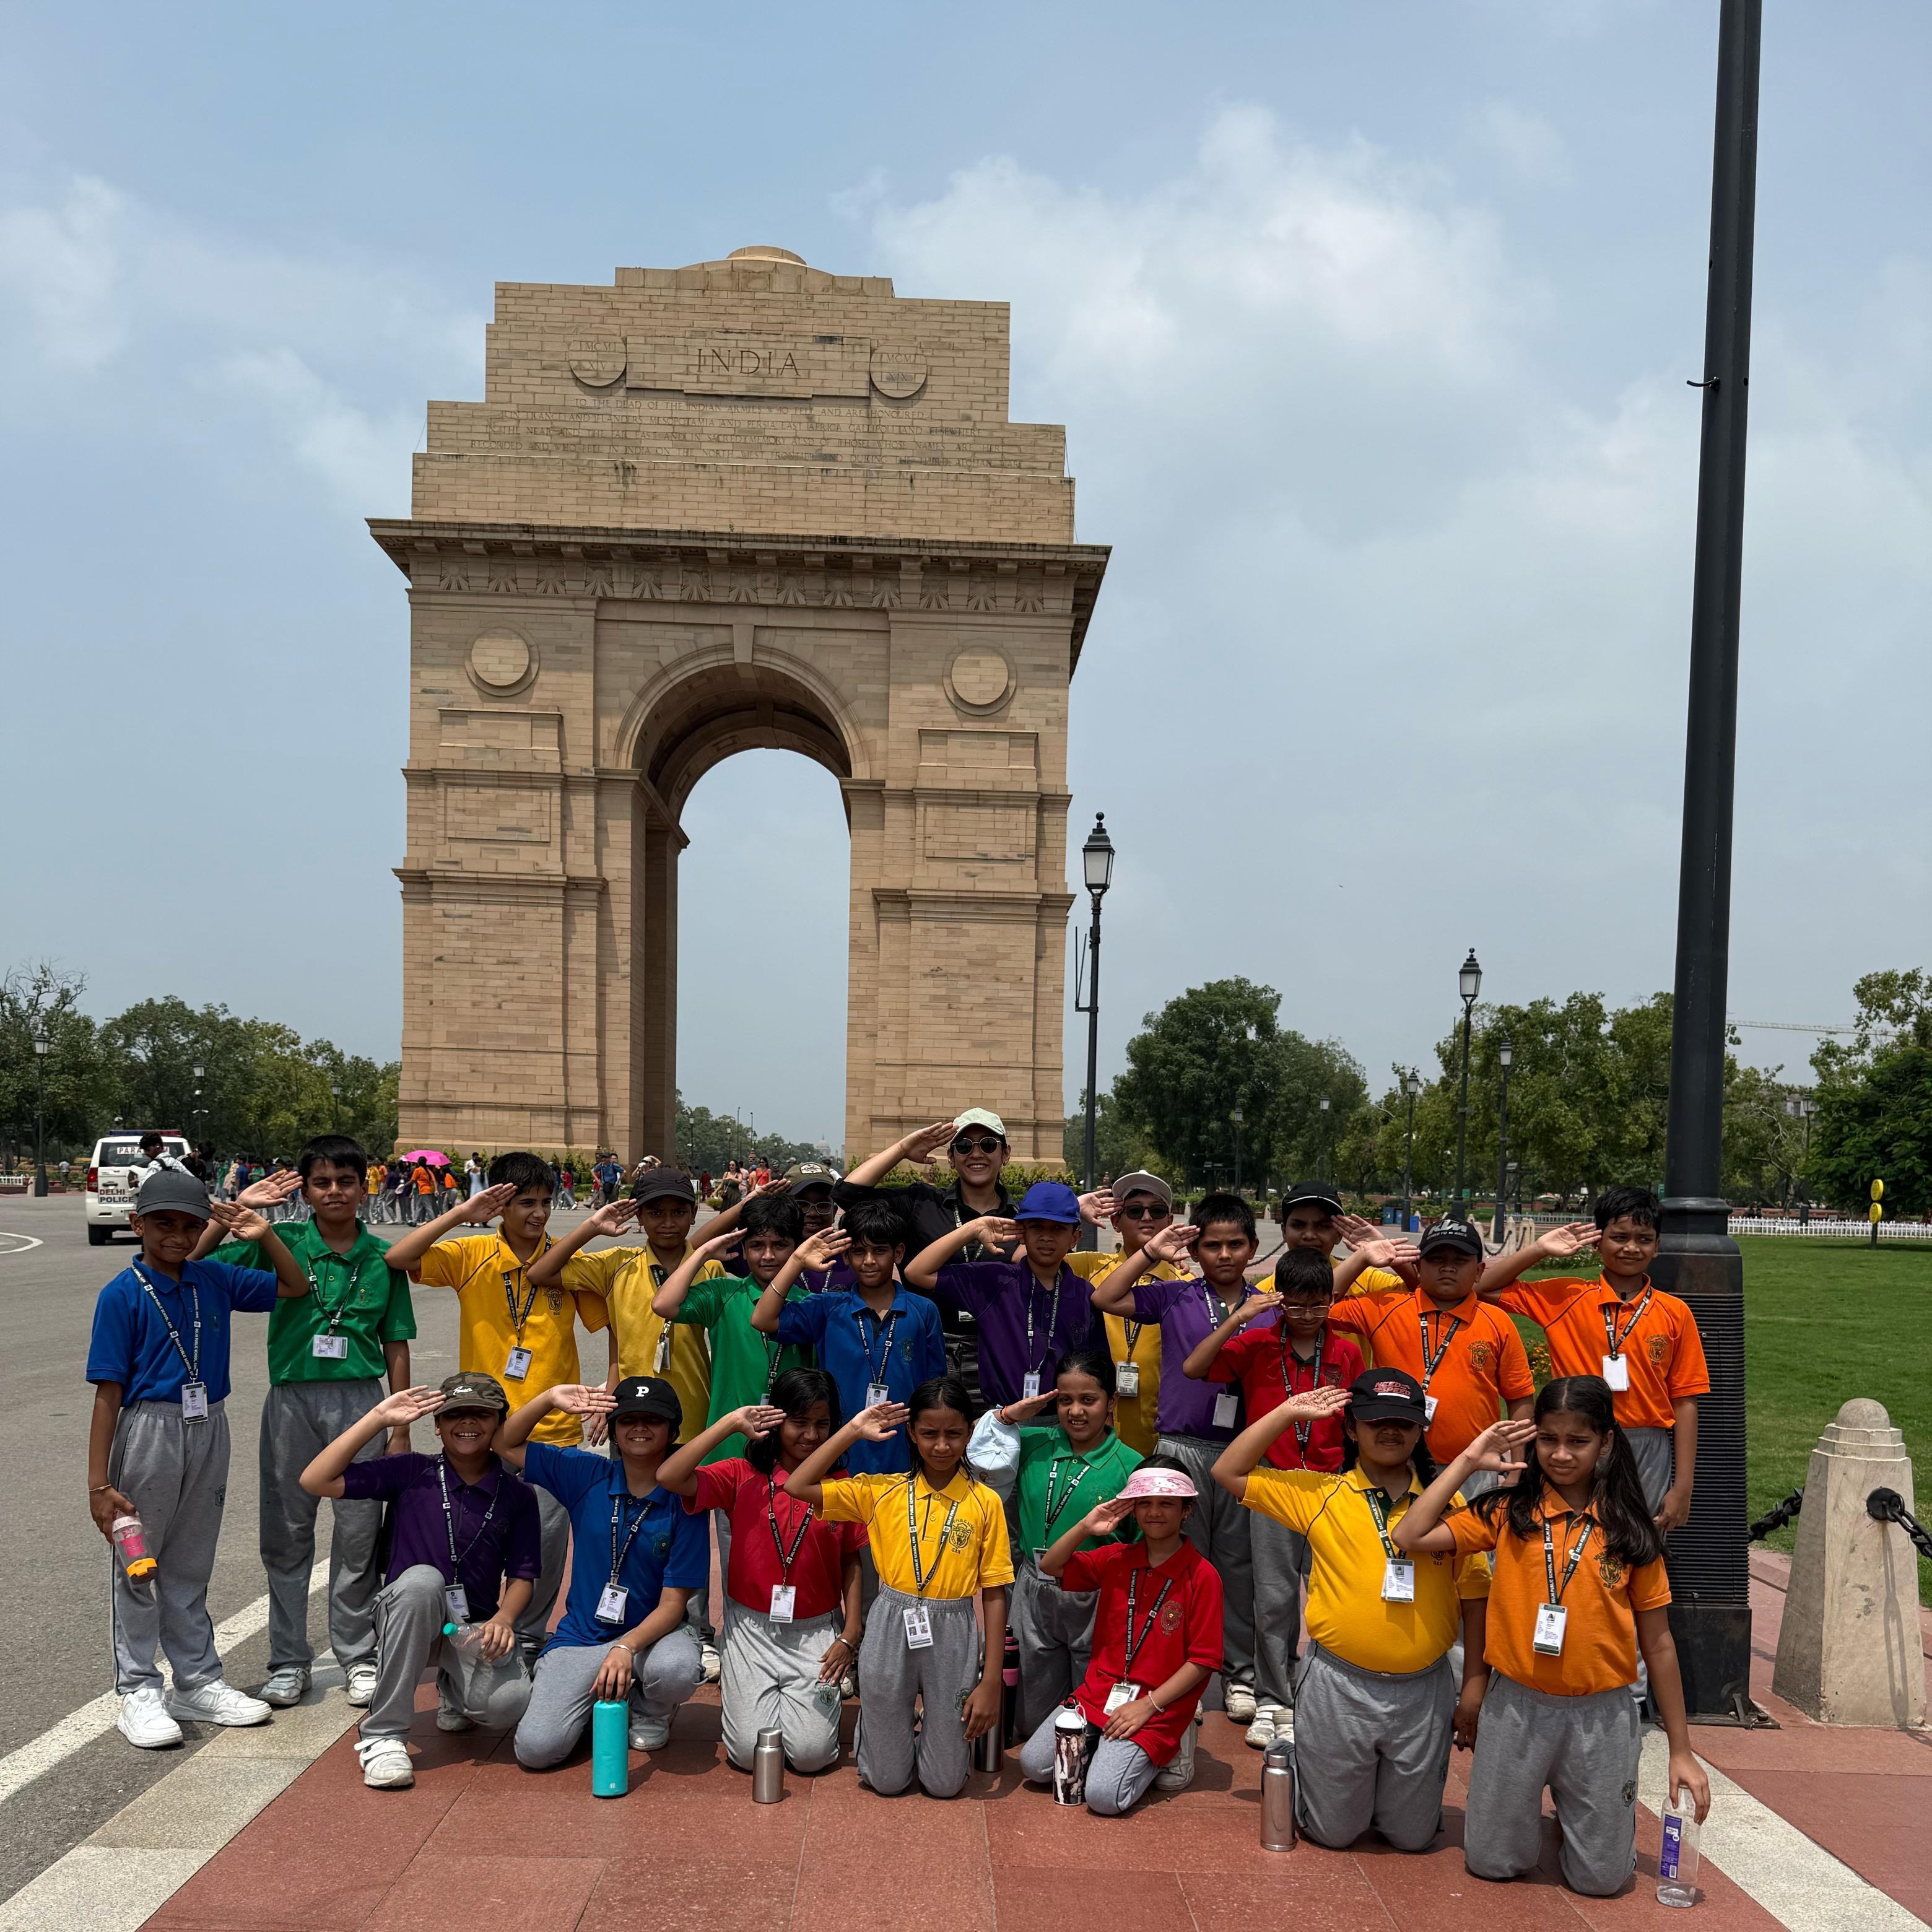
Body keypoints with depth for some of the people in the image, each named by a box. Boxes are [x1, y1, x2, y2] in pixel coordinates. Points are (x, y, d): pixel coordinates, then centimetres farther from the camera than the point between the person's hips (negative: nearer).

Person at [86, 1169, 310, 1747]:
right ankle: (139, 1693, 16)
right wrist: (99, 1483, -13)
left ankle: (198, 1681, 25)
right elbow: (108, 1391, -11)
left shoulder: (215, 1281, 4)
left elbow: (294, 1287, 15)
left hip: (208, 1431, 5)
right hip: (149, 1431, -5)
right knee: (138, 1567, 6)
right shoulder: (121, 1295, -10)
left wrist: (264, 1235, -2)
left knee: (190, 1568, 16)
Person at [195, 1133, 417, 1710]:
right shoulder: (280, 1245, -1)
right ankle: (289, 1661, 21)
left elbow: (397, 1347, 5)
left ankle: (358, 1656, 19)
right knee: (286, 1533, 8)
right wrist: (236, 1209, -13)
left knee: (359, 1532, 5)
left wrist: (400, 1430, 3)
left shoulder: (382, 1260, 2)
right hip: (292, 1399, 0)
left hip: (359, 1400, 0)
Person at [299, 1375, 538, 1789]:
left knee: (506, 1704, -29)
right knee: (422, 1579, -36)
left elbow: (521, 1576, 3)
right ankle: (383, 1734, -25)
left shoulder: (517, 1496, 2)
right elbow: (316, 1481, -10)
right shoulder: (411, 1473, -2)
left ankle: (454, 1690, 13)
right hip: (408, 1620, -1)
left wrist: (503, 1619, -19)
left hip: (476, 1629, 1)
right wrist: (379, 1419, -13)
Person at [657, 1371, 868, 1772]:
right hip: (751, 1629, 0)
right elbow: (669, 1478, -20)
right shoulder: (743, 1476, -5)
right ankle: (737, 1688, 22)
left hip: (816, 1632, 0)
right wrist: (730, 1422, -19)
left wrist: (851, 1635, -4)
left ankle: (815, 1697, 21)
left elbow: (852, 1563, 4)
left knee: (812, 1753, -11)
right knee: (751, 1751, -10)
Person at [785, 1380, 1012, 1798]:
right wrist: (853, 1431, -7)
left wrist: (991, 1682, -5)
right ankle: (882, 1727, 39)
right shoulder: (881, 1492, -1)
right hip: (890, 1634, 1)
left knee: (944, 1783, 6)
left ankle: (939, 1728, 37)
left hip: (952, 1638, -1)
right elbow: (797, 1486, -7)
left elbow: (994, 1594, -2)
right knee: (887, 1780, 8)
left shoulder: (985, 1503, -4)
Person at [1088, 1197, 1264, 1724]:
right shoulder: (1175, 1297, 1)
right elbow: (1105, 1299, -7)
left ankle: (1240, 1672, 21)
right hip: (1182, 1447, -1)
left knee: (1239, 1561, 9)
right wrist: (1150, 1253, -9)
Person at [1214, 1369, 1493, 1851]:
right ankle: (1298, 1769, 40)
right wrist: (1287, 1413, -8)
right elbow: (1229, 1472, -4)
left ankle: (1389, 1791, 44)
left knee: (1413, 1835, 14)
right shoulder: (1319, 1494, -2)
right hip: (1339, 1686, -1)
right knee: (1333, 1831, 11)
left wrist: (1475, 1685, -1)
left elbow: (1474, 1596, 3)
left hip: (1423, 1691, 1)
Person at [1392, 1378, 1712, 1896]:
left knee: (1600, 1878, 6)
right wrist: (1469, 1461, -12)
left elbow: (1657, 1643, 2)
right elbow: (1409, 1538, -16)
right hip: (1517, 1706, 0)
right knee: (1493, 1862, 9)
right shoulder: (1509, 1514, -4)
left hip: (1601, 1715, 0)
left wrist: (1681, 1751, 3)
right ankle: (1533, 1804, 39)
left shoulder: (1628, 1532, -4)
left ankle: (1575, 1810, 36)